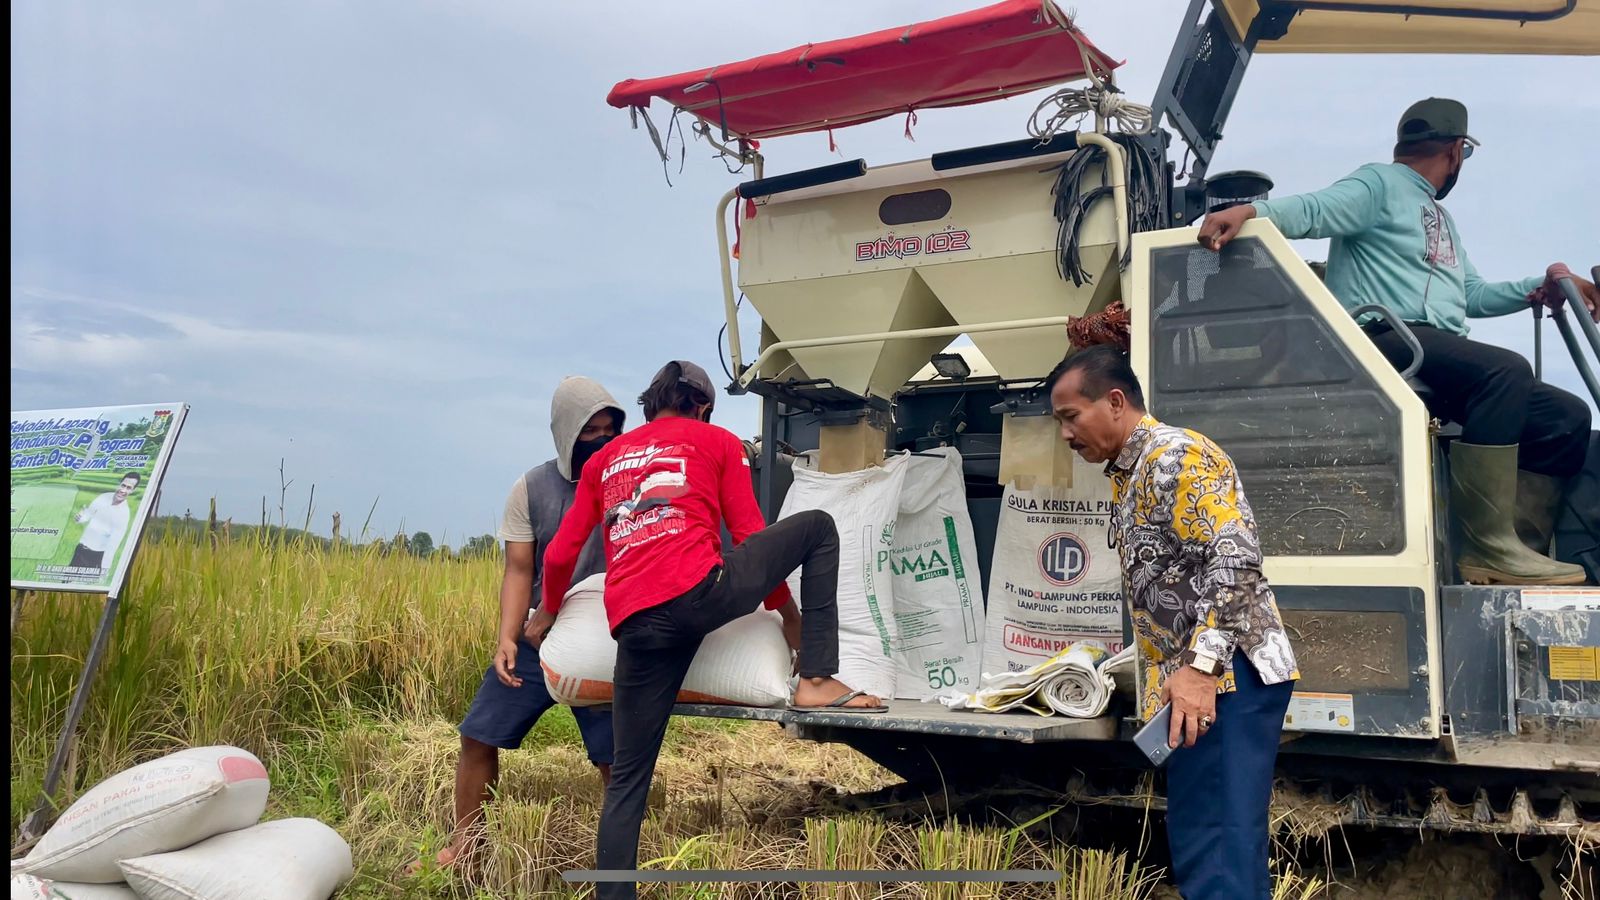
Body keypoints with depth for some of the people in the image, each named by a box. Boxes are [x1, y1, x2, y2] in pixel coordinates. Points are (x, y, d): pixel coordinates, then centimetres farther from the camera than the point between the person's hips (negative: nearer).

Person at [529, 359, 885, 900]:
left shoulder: (605, 459, 28)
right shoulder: (718, 442, 18)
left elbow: (559, 556, 25)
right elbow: (749, 535, 13)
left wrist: (549, 613, 44)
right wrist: (787, 611, 25)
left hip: (636, 625, 4)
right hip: (701, 592, -4)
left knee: (628, 779, 15)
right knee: (816, 527, 17)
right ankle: (817, 680, 8)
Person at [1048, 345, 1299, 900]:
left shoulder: (1177, 456, -11)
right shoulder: (1128, 476, 21)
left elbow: (1236, 559, -22)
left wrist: (1200, 666, -28)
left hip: (1226, 676, -10)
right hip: (1189, 683, 10)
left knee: (1216, 851, -12)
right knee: (1199, 844, 12)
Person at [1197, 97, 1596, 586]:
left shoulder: (1439, 216, 35)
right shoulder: (1379, 184, 6)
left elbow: (1471, 295, 34)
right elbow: (1313, 210, -13)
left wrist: (1541, 287, 19)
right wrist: (1251, 209, -33)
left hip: (1442, 358, 10)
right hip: (1384, 341, -9)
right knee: (1506, 369, -32)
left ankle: (1520, 548, -7)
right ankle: (1487, 546, -32)